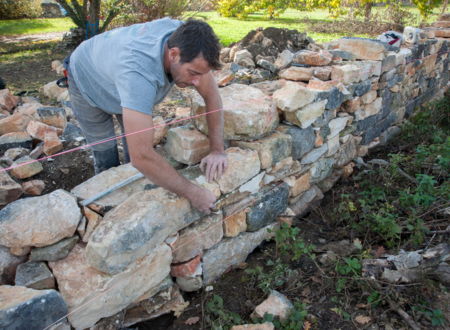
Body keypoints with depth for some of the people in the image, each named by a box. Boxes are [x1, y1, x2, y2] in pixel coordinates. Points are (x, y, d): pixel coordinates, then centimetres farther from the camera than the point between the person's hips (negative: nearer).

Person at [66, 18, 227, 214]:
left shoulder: (185, 43, -31)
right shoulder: (139, 72, -50)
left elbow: (212, 94, -19)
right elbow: (141, 156, -53)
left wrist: (217, 150, -27)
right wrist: (192, 193, -44)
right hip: (87, 82, -5)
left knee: (138, 140, 3)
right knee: (106, 155, -2)